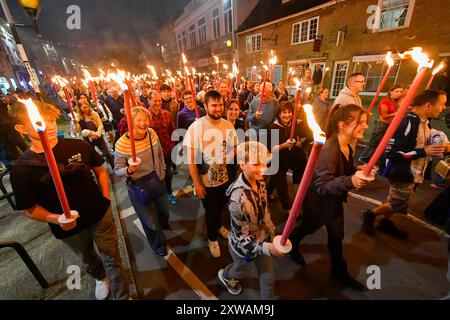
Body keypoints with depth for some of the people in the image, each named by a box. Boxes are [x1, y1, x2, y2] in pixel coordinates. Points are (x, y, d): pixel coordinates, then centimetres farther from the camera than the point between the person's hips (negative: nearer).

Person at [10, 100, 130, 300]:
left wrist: (106, 197, -6)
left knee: (112, 259, 13)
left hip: (101, 215, 0)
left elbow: (100, 170, 3)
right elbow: (30, 209, -5)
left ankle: (123, 295, 38)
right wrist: (56, 219, -23)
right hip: (69, 227, 1)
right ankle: (100, 277, 60)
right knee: (87, 260, 27)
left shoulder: (78, 146, -11)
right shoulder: (21, 169, -13)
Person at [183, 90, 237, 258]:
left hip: (224, 178, 4)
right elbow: (190, 158, -17)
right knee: (211, 211, 15)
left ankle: (218, 225, 59)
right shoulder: (196, 127, -20)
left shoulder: (228, 125, -8)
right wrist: (197, 183, -16)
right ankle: (212, 238, 45)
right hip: (206, 181, -4)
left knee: (220, 207, 26)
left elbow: (235, 151, 2)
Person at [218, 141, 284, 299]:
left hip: (263, 239, 4)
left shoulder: (259, 181, -16)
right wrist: (268, 248, -37)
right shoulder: (238, 198, -39)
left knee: (268, 277, 21)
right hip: (244, 246, -4)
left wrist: (271, 229, 12)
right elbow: (241, 237, -28)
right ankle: (225, 275, 64)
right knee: (239, 269, 30)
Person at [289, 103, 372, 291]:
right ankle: (290, 244, 52)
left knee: (337, 234, 20)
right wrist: (350, 181, -45)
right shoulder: (330, 150, -33)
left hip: (335, 201, 7)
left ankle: (339, 271, 44)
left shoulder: (347, 146, -4)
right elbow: (321, 186, -34)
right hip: (318, 202, -7)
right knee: (308, 227, 19)